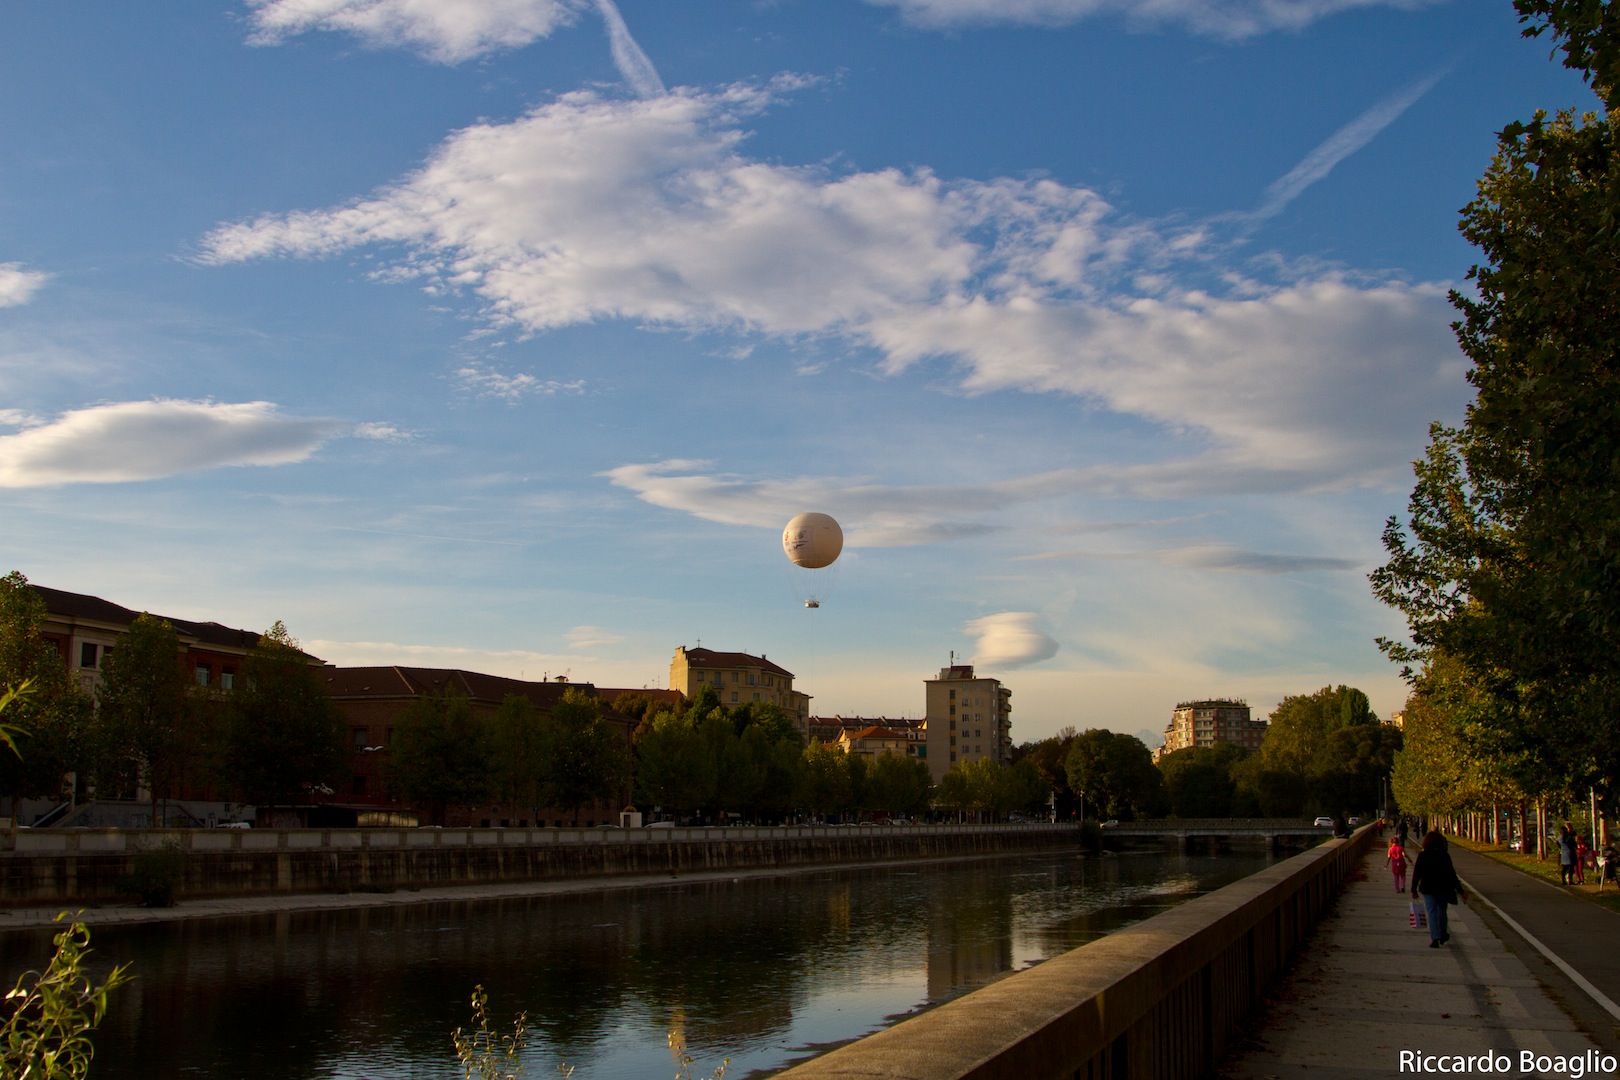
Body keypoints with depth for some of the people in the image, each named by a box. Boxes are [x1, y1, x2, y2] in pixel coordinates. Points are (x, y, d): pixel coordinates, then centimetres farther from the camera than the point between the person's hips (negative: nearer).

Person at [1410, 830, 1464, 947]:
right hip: (1443, 888, 1)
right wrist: (1459, 890, -2)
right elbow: (1451, 873, -7)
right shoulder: (1445, 855, -6)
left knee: (1432, 913, 2)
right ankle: (1443, 936, 32)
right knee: (1442, 911, 18)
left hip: (1427, 888, -1)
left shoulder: (1422, 855, -5)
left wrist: (1414, 890, 3)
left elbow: (1416, 873, -5)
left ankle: (1435, 938, -9)